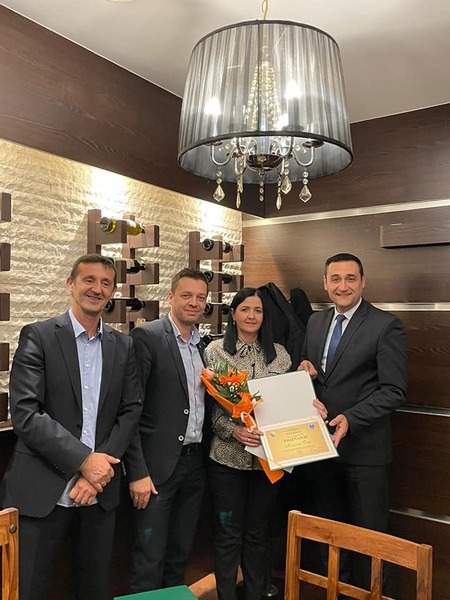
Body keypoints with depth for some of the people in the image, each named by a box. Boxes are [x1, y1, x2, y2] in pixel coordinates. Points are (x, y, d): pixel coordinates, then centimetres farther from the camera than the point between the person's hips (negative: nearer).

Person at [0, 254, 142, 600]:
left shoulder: (123, 346, 7)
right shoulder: (38, 337, -6)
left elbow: (130, 412, 5)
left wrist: (100, 465, -9)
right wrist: (83, 460, -17)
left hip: (100, 490, 4)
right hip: (42, 492, -3)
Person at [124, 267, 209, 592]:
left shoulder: (205, 344, 9)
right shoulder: (147, 337, -10)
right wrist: (137, 471, -16)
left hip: (195, 463, 6)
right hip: (158, 465, -6)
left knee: (181, 555, 19)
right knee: (150, 561, 5)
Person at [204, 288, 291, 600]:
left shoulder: (278, 353, 6)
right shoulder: (216, 351, -2)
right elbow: (208, 404, -5)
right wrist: (234, 430, -19)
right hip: (228, 456, -2)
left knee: (258, 534, 16)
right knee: (229, 535, 9)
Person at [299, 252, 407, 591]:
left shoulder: (386, 325, -11)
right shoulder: (316, 322, 8)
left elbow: (395, 391, -15)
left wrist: (351, 419, -25)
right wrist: (306, 370, -5)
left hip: (364, 447, -6)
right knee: (329, 528, 20)